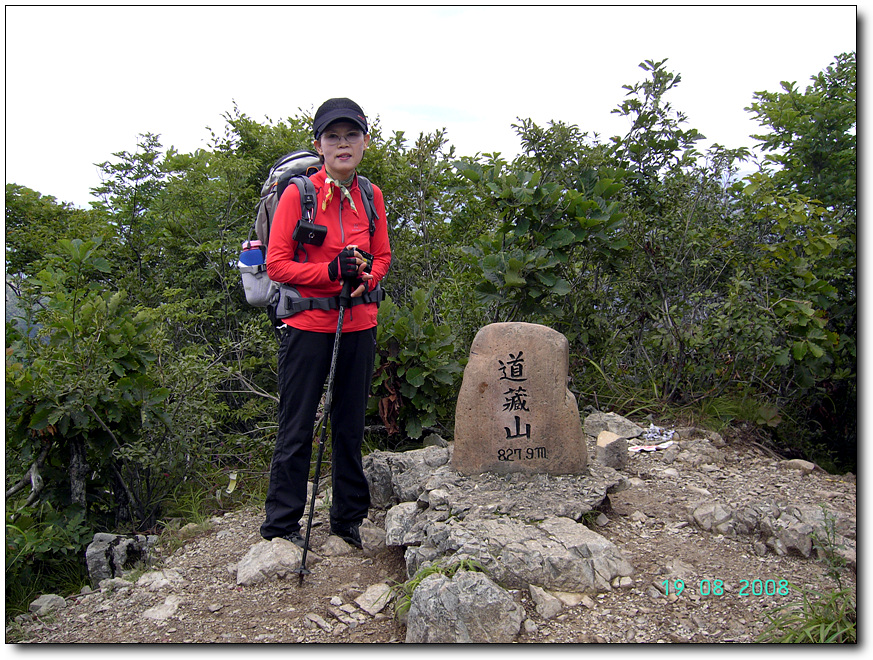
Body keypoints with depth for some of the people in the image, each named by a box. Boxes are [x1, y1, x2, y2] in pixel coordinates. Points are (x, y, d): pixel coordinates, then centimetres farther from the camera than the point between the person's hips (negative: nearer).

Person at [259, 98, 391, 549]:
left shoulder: (371, 195, 8)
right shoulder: (298, 194, -7)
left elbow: (382, 256, 14)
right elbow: (276, 263, -8)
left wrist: (365, 276, -8)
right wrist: (331, 271, -21)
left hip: (358, 326, 5)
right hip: (308, 326, -4)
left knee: (351, 427, 13)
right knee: (296, 430, 4)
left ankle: (348, 519, 29)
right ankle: (280, 525, 20)